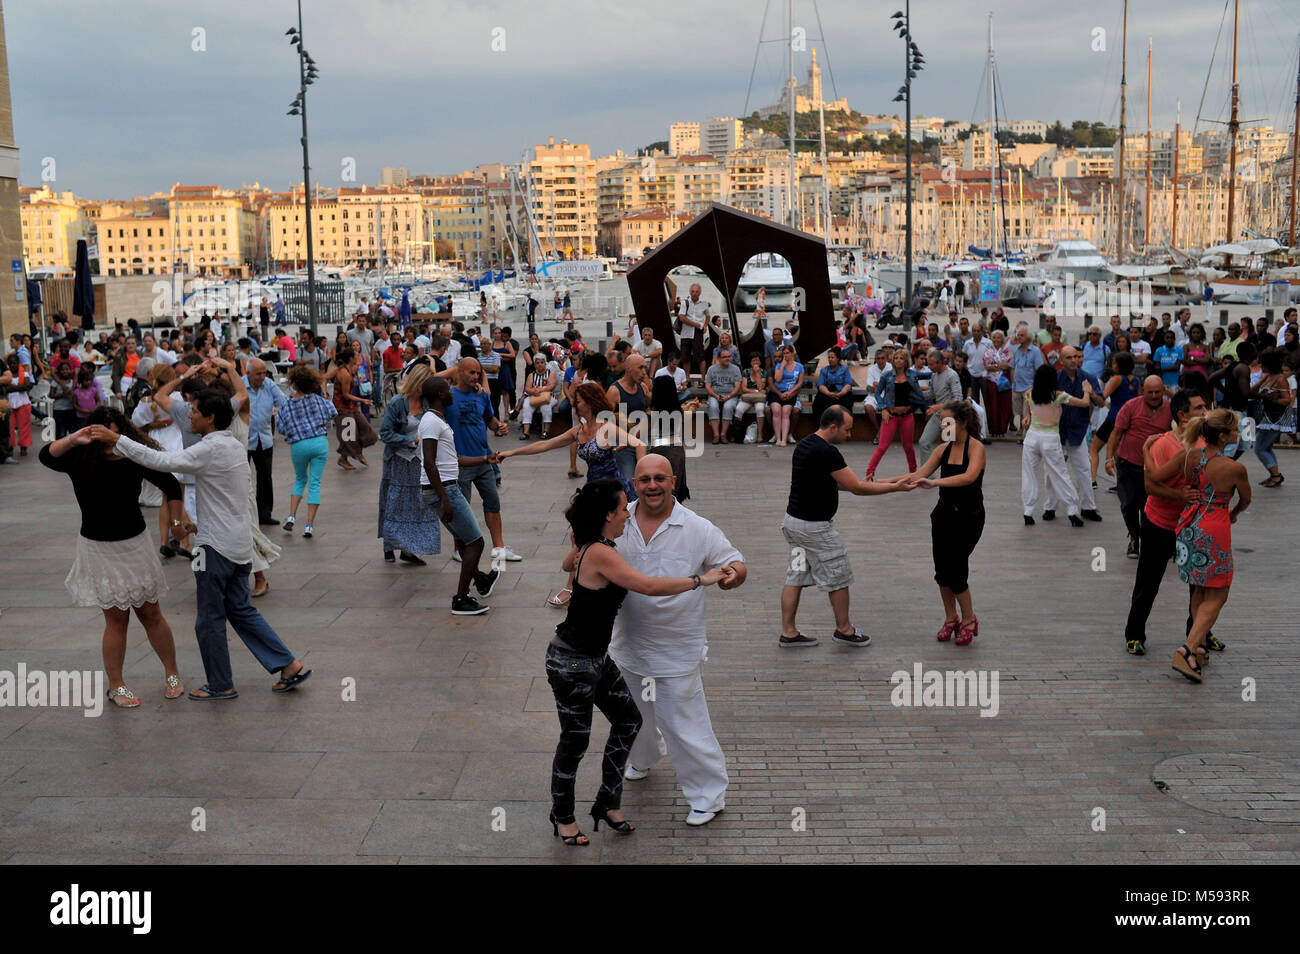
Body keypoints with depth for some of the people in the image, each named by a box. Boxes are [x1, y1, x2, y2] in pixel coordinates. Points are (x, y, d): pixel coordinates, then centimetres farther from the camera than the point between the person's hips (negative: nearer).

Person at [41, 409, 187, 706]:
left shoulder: (135, 457, -9)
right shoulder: (80, 459, -12)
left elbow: (171, 485, 5)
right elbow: (46, 456, -31)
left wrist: (177, 521, 1)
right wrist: (73, 440, -46)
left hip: (135, 544, 1)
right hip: (98, 548, -1)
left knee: (151, 614, 8)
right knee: (116, 618, 2)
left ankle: (172, 675, 26)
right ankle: (116, 687, 18)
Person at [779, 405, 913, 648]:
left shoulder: (804, 445, 8)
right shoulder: (827, 452, -22)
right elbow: (857, 488, -20)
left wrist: (859, 485, 13)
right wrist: (895, 487, -12)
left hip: (794, 520, 9)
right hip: (815, 527, -9)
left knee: (795, 577, 12)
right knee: (838, 579, 7)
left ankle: (788, 632, 15)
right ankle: (844, 630, 21)